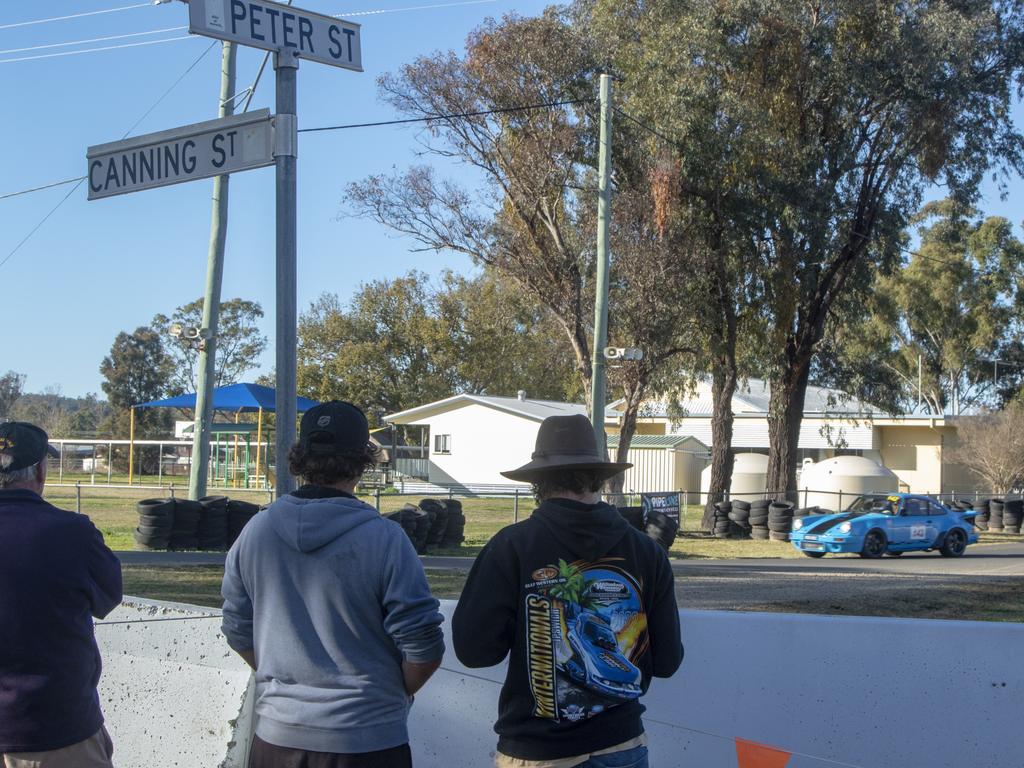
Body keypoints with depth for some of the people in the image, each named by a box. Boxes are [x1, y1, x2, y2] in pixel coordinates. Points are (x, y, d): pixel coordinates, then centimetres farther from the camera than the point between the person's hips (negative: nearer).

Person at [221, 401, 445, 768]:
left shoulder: (256, 531, -2)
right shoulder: (384, 539, -15)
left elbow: (238, 630, 7)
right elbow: (423, 648, -14)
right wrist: (397, 693, 5)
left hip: (277, 737, 4)